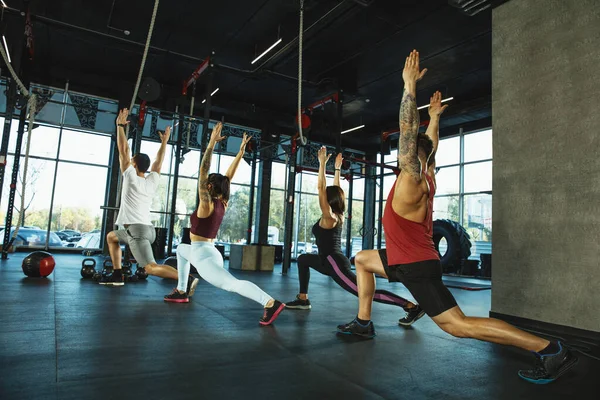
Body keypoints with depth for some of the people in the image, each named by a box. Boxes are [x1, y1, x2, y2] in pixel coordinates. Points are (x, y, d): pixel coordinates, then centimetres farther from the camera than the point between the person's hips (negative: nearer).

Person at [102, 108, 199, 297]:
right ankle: (117, 275, 28)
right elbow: (158, 161, 24)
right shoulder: (152, 181, 11)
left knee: (151, 268, -18)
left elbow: (123, 150, -3)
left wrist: (120, 125, 4)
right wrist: (164, 141, 29)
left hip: (137, 230, -8)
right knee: (111, 237, 31)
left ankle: (187, 280, -31)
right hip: (145, 228, 8)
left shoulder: (131, 177, -5)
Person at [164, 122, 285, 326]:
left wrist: (212, 143, -20)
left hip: (203, 256, -9)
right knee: (181, 249, 36)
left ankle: (270, 303, -45)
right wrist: (241, 151, 10)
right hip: (208, 252, 9)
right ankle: (181, 292, 34)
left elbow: (203, 171, -19)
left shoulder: (206, 204, -12)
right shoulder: (222, 204, 5)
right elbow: (229, 175, 10)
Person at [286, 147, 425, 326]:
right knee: (303, 259, 27)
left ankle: (412, 307, -21)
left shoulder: (328, 216, -11)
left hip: (334, 263, -10)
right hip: (332, 260, 10)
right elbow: (336, 190, 18)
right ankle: (303, 299, 27)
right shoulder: (338, 215, 10)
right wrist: (337, 168, 24)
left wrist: (322, 163, -13)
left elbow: (321, 188, -16)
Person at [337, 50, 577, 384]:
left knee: (458, 325, -13)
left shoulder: (411, 181, -16)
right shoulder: (426, 177, 7)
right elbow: (430, 144, 24)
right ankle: (363, 323, 26)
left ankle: (551, 350, -9)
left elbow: (408, 131, -21)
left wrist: (410, 85, -19)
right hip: (409, 259, 10)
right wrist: (435, 116, 33)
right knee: (363, 260, 24)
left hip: (416, 265, -10)